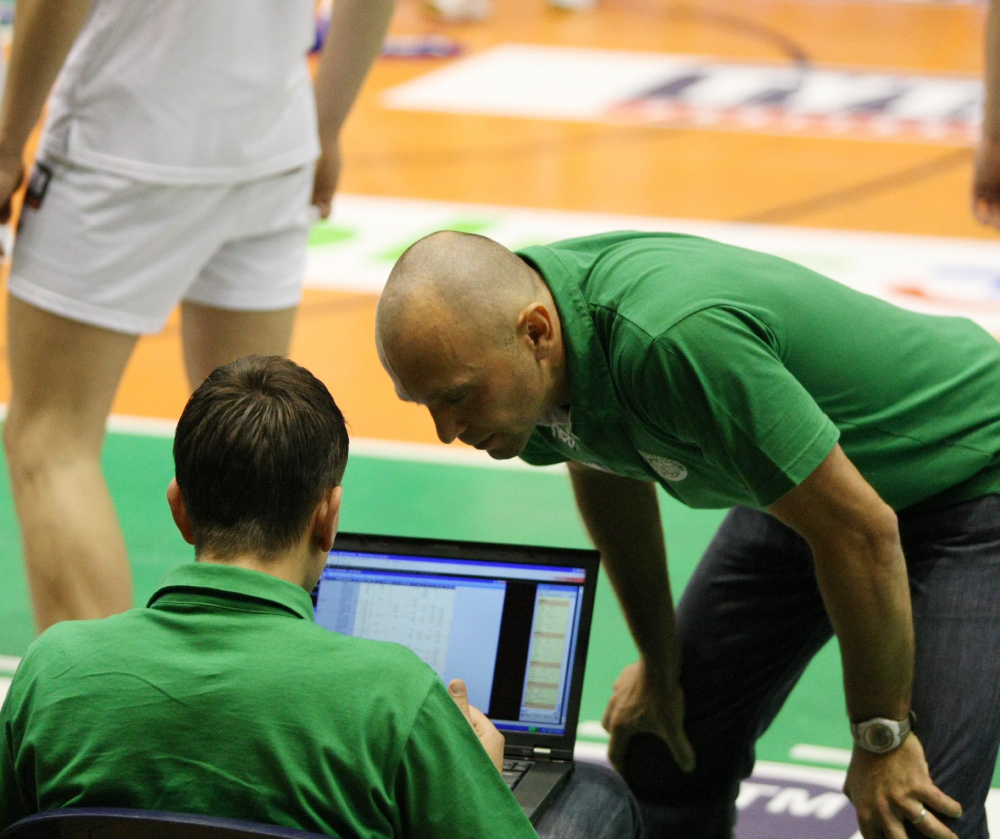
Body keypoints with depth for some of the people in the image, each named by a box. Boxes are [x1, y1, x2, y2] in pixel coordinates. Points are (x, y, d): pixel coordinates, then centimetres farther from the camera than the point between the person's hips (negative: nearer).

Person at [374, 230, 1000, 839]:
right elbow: (607, 474, 8)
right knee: (666, 751, 9)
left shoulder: (675, 341, -40)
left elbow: (861, 530, -31)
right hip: (808, 481, 8)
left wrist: (881, 737, -21)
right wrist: (660, 664, 16)